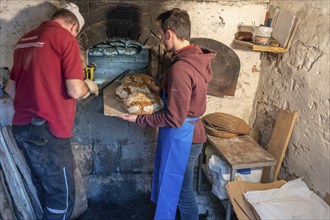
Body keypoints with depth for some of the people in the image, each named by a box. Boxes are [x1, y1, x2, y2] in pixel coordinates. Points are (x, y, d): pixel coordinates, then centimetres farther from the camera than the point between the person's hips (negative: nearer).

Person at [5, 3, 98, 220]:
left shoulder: (25, 39, 14)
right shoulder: (66, 38, -10)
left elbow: (11, 88, 19)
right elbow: (75, 90, -17)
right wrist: (89, 86, 4)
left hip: (21, 127, 8)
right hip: (47, 131, -8)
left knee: (44, 188, 23)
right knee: (62, 196, 7)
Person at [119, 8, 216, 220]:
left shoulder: (180, 68, -28)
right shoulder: (196, 58, 2)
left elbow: (174, 118, -25)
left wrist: (139, 119, -15)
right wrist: (160, 91, 12)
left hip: (181, 137, -9)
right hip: (188, 133, 9)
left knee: (180, 191, 13)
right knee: (178, 187, 27)